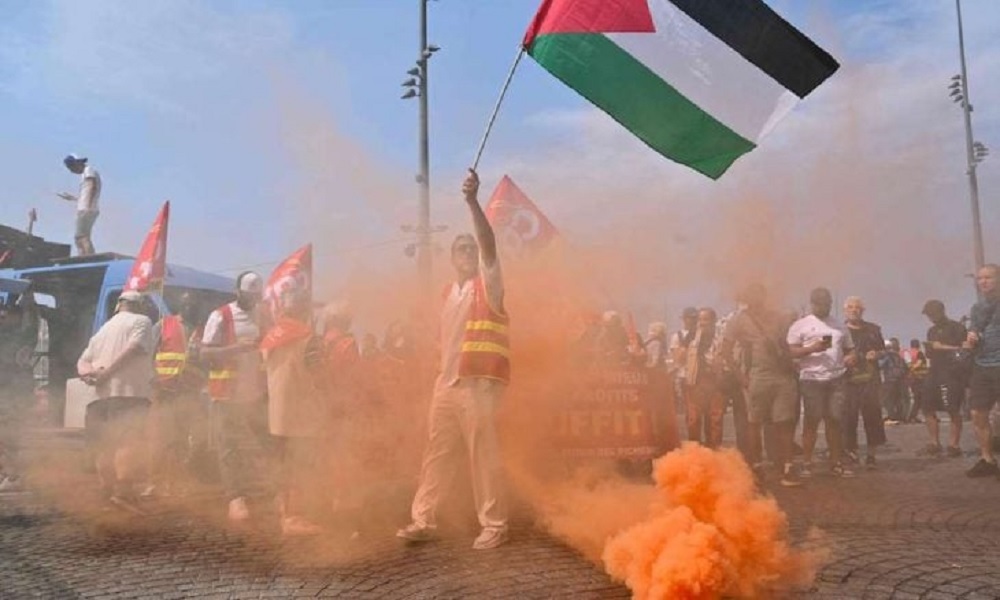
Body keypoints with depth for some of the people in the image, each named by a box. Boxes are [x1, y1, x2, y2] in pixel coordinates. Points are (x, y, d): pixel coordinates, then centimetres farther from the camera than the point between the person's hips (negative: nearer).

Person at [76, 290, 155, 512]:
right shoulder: (141, 321, 7)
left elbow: (83, 361, 18)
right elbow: (135, 347, -13)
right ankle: (124, 491, -23)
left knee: (106, 446, 13)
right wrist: (108, 372, -13)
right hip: (130, 392, -7)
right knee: (130, 443, -13)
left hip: (102, 395, 7)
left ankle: (108, 492, 15)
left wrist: (90, 373, -2)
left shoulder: (103, 329, 28)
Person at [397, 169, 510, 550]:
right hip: (446, 383, 6)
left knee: (483, 455, -2)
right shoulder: (448, 294, 17)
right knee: (437, 454, 8)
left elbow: (489, 244, -19)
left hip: (479, 384, -6)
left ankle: (494, 526, 9)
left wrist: (473, 201, -30)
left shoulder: (488, 284, -2)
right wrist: (445, 372, 14)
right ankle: (423, 520, 16)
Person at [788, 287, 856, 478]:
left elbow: (849, 348, 22)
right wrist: (812, 348, -19)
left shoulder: (839, 326, 17)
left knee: (834, 420, 7)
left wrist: (850, 357, -1)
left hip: (836, 379, 4)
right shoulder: (801, 325, 2)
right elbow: (791, 351, -5)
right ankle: (806, 463, 5)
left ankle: (836, 463, 13)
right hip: (812, 379, -4)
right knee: (812, 421, -1)